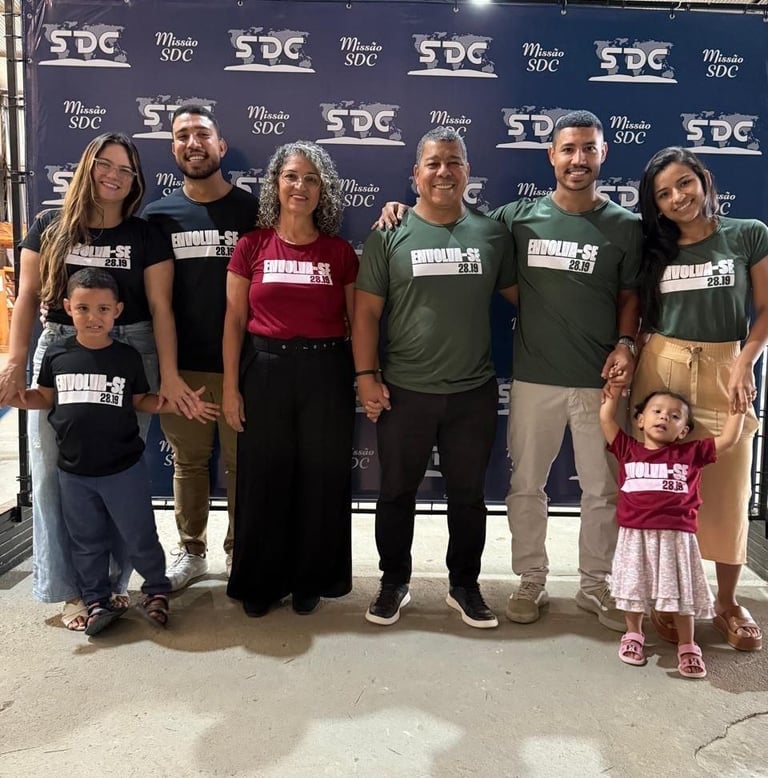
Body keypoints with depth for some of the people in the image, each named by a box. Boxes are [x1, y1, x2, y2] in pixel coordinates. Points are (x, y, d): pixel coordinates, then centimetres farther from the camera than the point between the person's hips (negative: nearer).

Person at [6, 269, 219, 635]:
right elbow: (46, 398, 9)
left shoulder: (128, 356, -6)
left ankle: (156, 589, 30)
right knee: (87, 542, 15)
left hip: (124, 468, -2)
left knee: (140, 537, 9)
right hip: (73, 471, 2)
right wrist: (21, 398, -11)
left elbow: (140, 401, 3)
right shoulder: (56, 355, -2)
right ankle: (97, 601, 32)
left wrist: (176, 404, -11)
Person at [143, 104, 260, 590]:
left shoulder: (252, 209, 0)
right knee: (189, 460, 11)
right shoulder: (158, 214, 5)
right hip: (181, 363, 2)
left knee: (242, 460, 7)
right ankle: (192, 551, 27)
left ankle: (240, 552, 24)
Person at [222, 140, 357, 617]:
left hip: (326, 372, 1)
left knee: (322, 478, 8)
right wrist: (230, 387, -2)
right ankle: (261, 582, 26)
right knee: (264, 478, 8)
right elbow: (235, 319, 3)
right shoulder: (252, 247, 3)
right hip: (265, 369, 0)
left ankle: (311, 580, 27)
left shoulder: (341, 253, 4)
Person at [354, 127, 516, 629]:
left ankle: (465, 586, 32)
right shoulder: (391, 235, -1)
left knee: (468, 496, 14)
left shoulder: (492, 233, 3)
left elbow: (519, 296, 9)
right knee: (397, 493, 12)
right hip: (404, 393, -1)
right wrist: (366, 376, -8)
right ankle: (394, 583, 32)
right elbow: (366, 311, -2)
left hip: (474, 393, 2)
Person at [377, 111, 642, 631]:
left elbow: (630, 295, 8)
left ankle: (596, 585, 29)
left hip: (599, 380, 0)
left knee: (603, 489, 9)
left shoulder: (625, 226, 3)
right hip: (534, 378, 0)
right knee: (527, 485, 8)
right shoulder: (519, 217, 2)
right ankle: (532, 582, 27)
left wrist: (625, 345, -8)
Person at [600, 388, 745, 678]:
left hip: (676, 536, 0)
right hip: (634, 535, 0)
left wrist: (738, 407, 7)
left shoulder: (690, 453, 7)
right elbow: (606, 420, 5)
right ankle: (633, 636, 31)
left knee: (681, 593, 6)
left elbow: (728, 439, 8)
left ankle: (687, 647, 21)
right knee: (633, 588, 11)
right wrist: (614, 390, 10)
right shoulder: (628, 449, 6)